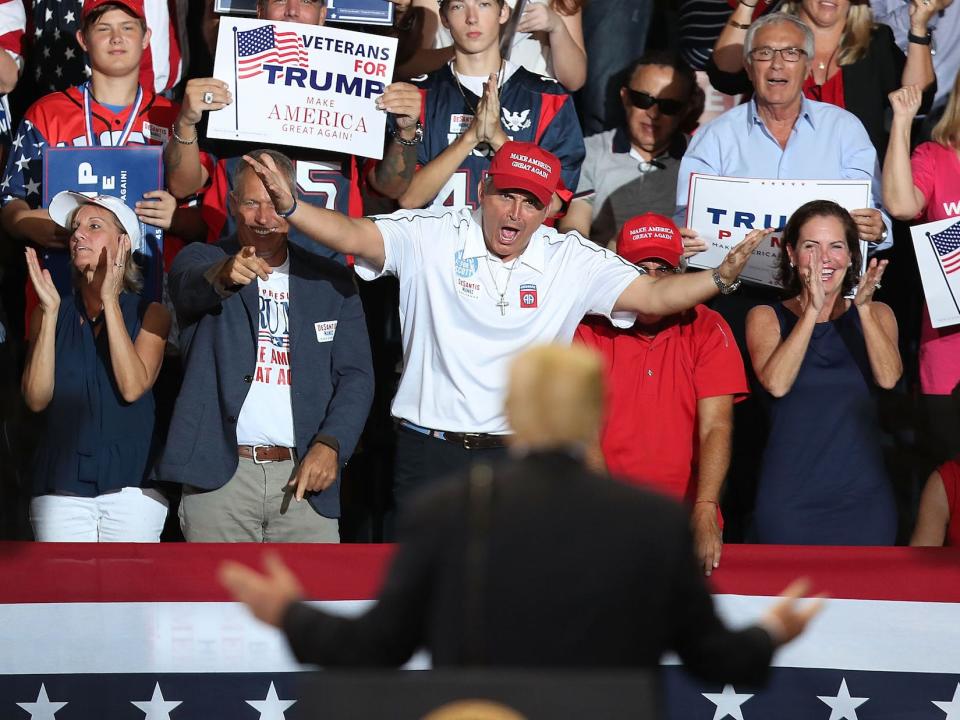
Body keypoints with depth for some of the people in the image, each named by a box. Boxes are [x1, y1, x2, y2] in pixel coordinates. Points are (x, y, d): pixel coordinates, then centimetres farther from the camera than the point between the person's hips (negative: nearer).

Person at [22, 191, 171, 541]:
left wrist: (110, 301, -9)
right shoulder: (50, 313, 11)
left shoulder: (149, 314, 6)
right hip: (60, 486, 1)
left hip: (131, 484, -1)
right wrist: (50, 312, -7)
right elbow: (37, 399, -2)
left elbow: (133, 387, -11)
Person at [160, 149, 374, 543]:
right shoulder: (201, 260, 6)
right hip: (219, 476, -2)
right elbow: (191, 285, -19)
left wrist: (330, 444, -8)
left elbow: (356, 375, 9)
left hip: (303, 476, 2)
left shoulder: (331, 280, 13)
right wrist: (223, 276, -43)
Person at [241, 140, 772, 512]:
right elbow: (354, 236, -14)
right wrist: (289, 207, -31)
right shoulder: (430, 238, -3)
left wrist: (722, 276, -14)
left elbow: (655, 295, 2)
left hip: (520, 454, 2)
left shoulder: (572, 260, 3)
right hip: (429, 452, -1)